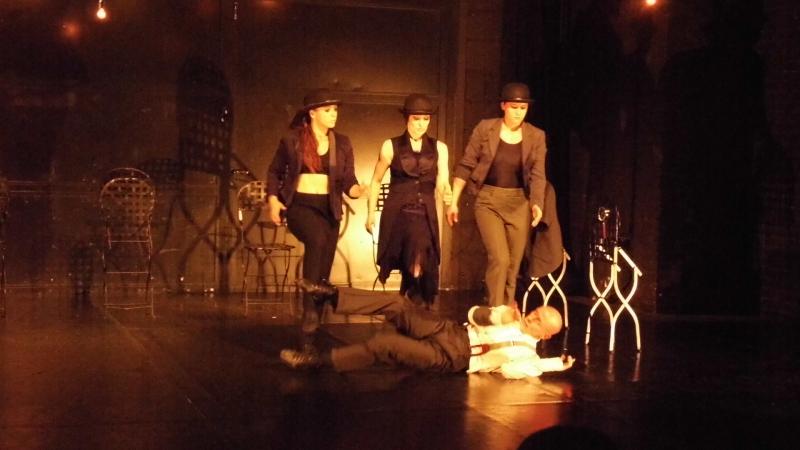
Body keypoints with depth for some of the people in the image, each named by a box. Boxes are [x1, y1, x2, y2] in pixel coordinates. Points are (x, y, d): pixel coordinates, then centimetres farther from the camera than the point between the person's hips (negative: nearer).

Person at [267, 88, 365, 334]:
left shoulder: (342, 143, 6)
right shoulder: (292, 139, -1)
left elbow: (347, 180, 3)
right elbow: (275, 171, 9)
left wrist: (356, 190, -20)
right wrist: (273, 199, -4)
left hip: (328, 207, 4)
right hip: (298, 204, -4)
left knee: (325, 259, 3)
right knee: (317, 237, -36)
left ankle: (312, 320, 14)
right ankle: (311, 284, -25)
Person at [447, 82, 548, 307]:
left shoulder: (536, 136, 0)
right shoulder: (484, 129, -4)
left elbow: (537, 175, -6)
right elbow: (465, 166, -1)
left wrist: (537, 204, -24)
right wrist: (454, 201, -3)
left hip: (519, 203, 2)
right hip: (489, 200, -2)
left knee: (513, 265, 6)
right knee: (499, 258, -16)